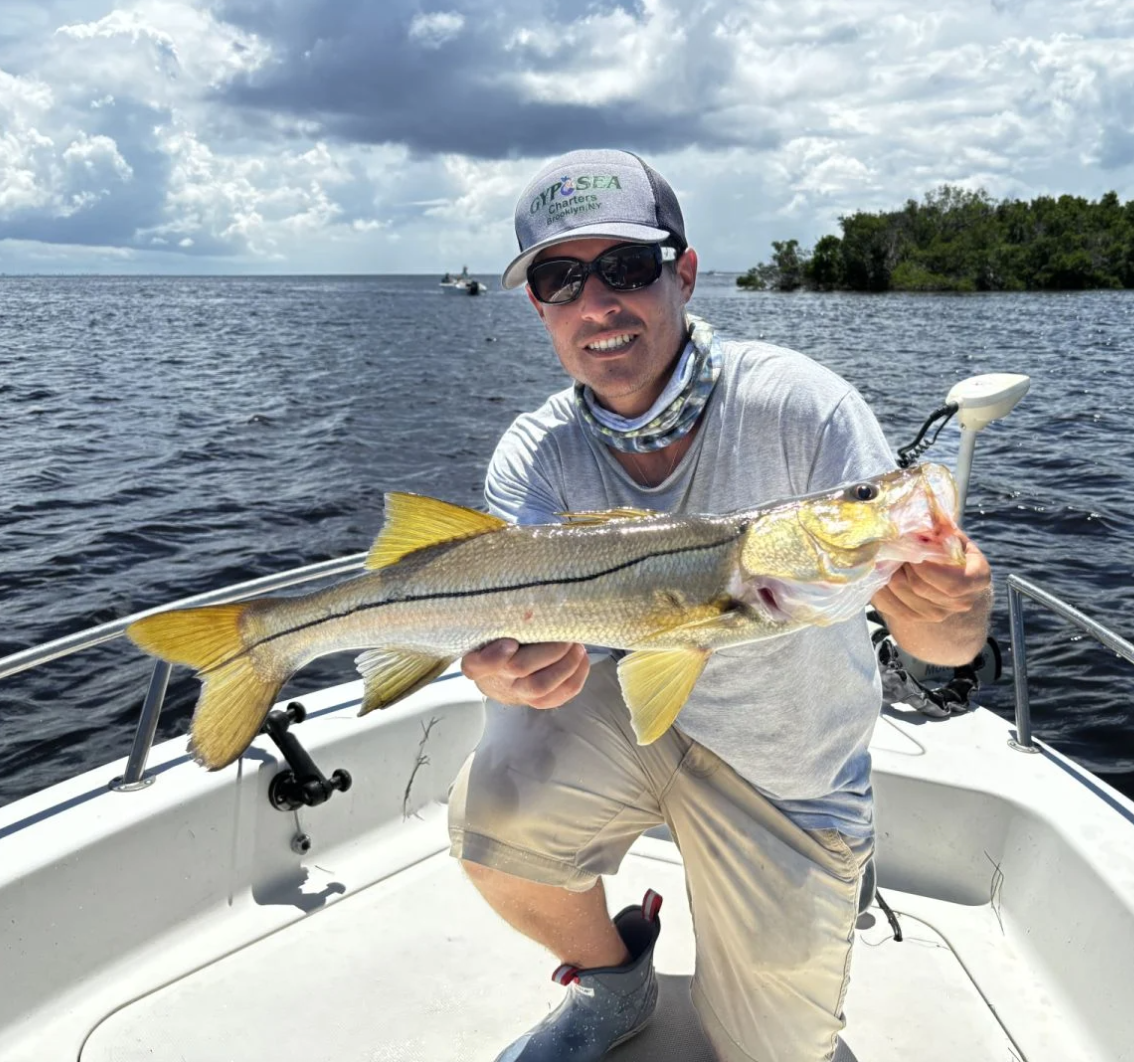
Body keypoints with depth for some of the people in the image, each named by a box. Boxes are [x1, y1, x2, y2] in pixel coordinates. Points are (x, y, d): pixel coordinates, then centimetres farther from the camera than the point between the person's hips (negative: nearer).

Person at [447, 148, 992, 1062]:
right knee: (494, 814, -28)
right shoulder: (537, 454, -14)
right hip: (632, 710, 2)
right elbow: (518, 609, -28)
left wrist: (948, 607, -52)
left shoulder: (798, 406, -25)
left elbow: (943, 639, -27)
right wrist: (504, 668, -52)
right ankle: (615, 980, 8)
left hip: (788, 771, -1)